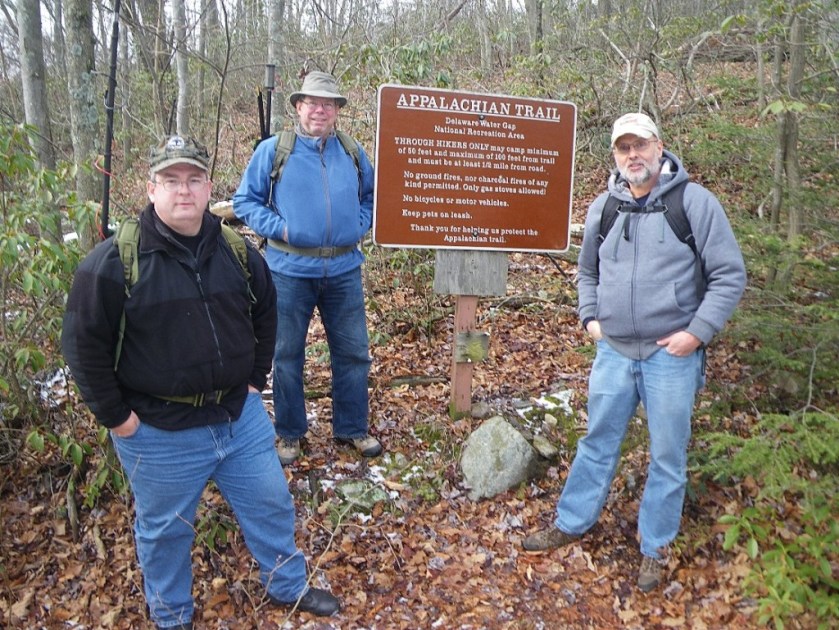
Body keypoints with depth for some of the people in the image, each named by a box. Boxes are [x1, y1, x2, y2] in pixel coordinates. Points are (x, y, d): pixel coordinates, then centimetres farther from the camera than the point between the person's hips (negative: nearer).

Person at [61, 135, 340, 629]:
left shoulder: (237, 251, 0)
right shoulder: (115, 261, -15)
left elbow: (265, 315, 13)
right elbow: (84, 344, -11)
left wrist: (255, 379, 9)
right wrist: (115, 416, -10)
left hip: (240, 415, 4)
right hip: (159, 432, -4)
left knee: (270, 504, 17)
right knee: (166, 530, 16)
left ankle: (289, 586, 43)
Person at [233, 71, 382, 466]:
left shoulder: (353, 153, 8)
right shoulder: (272, 151, -1)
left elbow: (371, 197, 19)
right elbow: (245, 201, 1)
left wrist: (359, 225, 2)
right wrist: (277, 227, -12)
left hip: (344, 270, 3)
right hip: (290, 270, -2)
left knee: (353, 351, 8)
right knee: (287, 355, 8)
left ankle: (352, 428, 26)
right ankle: (290, 433, 25)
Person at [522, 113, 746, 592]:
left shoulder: (695, 201, -8)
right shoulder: (603, 208, 6)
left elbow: (730, 275, -6)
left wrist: (698, 332, -13)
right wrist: (590, 316, 9)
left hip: (671, 354, -3)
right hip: (613, 351, 4)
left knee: (668, 456, 9)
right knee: (598, 443, 16)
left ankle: (655, 549, 27)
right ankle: (571, 524, 33)